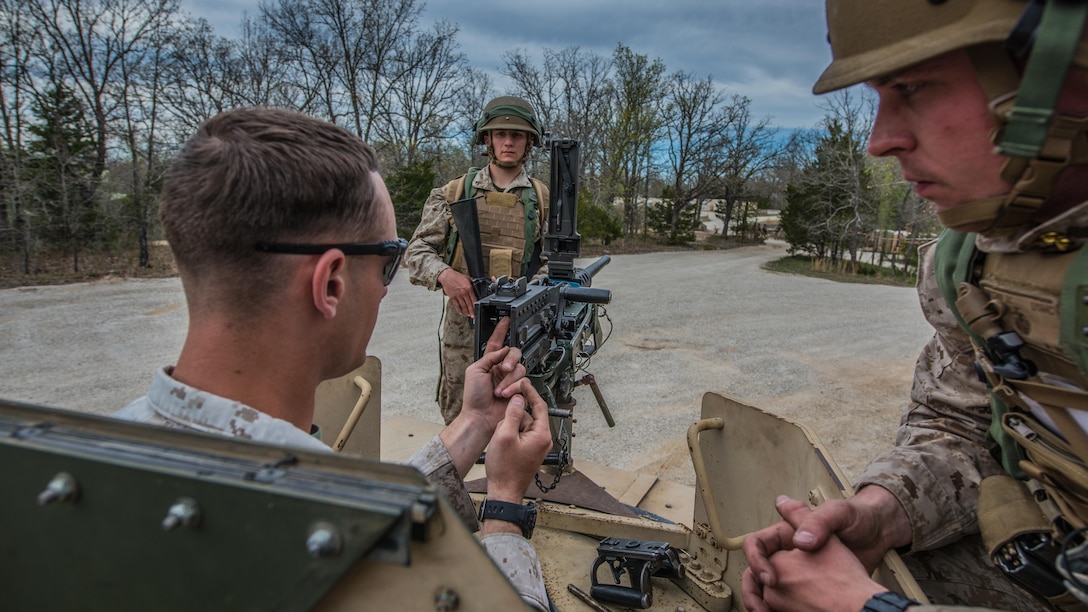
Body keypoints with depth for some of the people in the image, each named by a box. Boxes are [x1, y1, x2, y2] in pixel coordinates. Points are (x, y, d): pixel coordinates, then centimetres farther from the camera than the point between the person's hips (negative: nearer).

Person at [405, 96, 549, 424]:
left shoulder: (543, 199, 7)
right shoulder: (453, 193, 6)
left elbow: (553, 263, 6)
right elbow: (416, 251, 3)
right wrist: (444, 274, -18)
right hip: (463, 322, 0)